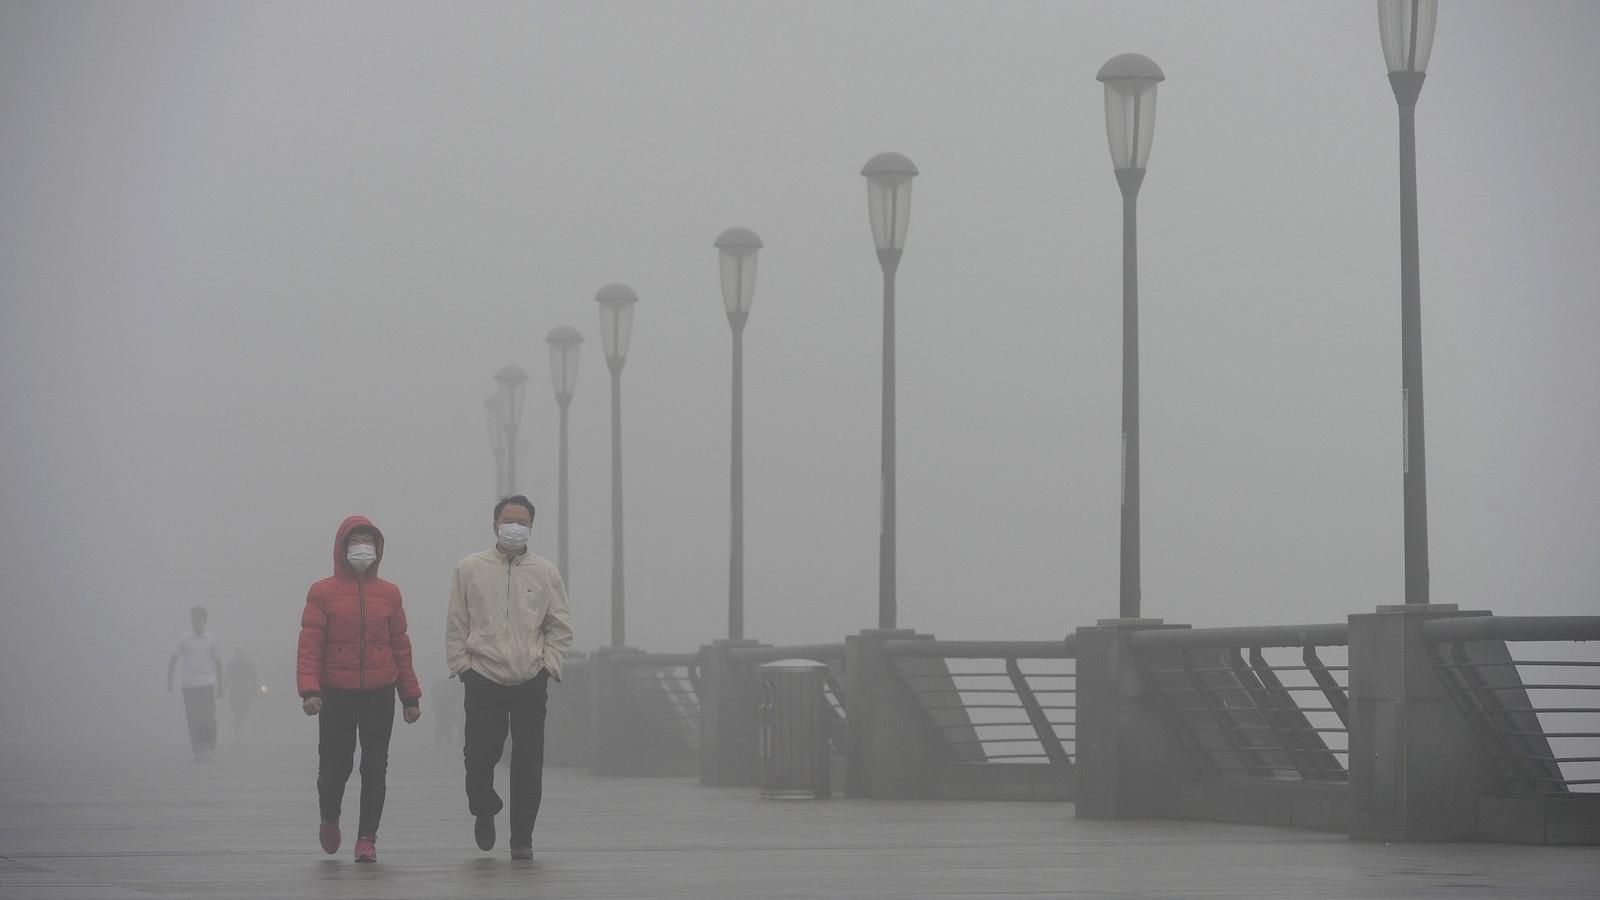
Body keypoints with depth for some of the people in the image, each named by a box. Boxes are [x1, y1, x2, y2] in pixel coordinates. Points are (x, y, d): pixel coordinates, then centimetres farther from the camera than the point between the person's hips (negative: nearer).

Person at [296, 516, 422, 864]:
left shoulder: (389, 594, 9)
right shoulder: (322, 592, 0)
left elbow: (401, 648, 12)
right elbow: (309, 645, -5)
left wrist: (410, 696, 11)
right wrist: (309, 690, -17)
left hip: (379, 695, 2)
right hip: (336, 695, -2)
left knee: (375, 769, -1)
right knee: (334, 766, 3)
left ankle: (367, 838, 6)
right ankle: (329, 820, 32)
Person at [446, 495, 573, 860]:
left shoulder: (546, 572, 8)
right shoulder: (469, 569, 5)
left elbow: (561, 627, 10)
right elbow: (456, 625, 7)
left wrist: (548, 666, 0)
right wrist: (462, 666, 0)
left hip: (531, 682, 1)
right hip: (483, 680, -1)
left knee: (528, 764, -1)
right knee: (480, 757, -4)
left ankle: (522, 836, 9)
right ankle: (484, 811, 25)